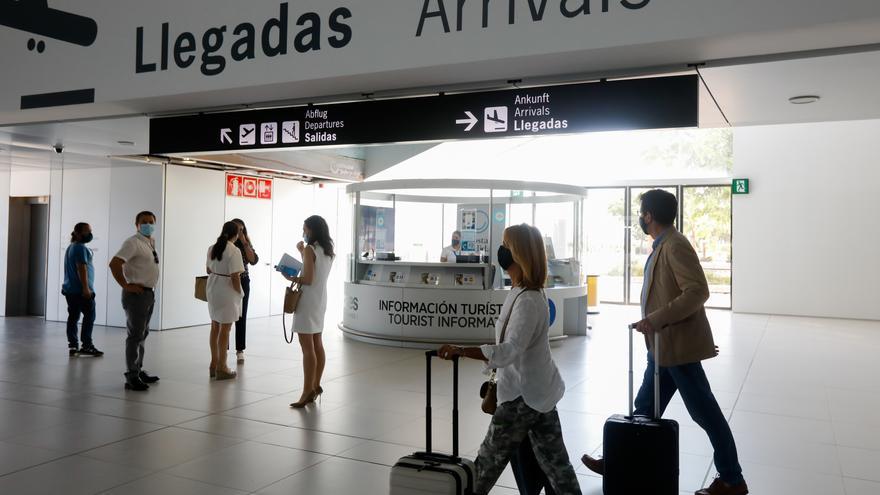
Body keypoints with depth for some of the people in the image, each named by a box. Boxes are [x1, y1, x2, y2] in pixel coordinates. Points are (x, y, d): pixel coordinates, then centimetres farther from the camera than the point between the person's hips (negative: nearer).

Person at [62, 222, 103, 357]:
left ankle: (72, 346, 8)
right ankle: (86, 346, -4)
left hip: (69, 289, 10)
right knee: (89, 316, -4)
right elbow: (82, 268, -20)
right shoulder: (81, 247, -11)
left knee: (73, 317, 7)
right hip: (81, 290, -10)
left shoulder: (70, 247, 21)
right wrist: (86, 288, -23)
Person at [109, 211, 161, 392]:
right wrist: (126, 285, -20)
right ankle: (131, 377, -2)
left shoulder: (151, 242, 12)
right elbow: (114, 264, -25)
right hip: (136, 294, -9)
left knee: (142, 334, 16)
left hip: (149, 293, 9)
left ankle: (139, 371, 26)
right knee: (135, 335, -6)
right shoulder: (133, 243, -15)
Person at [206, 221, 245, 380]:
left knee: (215, 327, 16)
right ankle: (221, 368, 9)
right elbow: (235, 277, -19)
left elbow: (208, 270, 16)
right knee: (225, 330, 1)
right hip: (227, 291, -7)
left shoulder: (212, 248, 6)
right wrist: (239, 293, -8)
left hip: (213, 289, 7)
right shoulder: (234, 251, -17)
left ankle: (214, 364, 25)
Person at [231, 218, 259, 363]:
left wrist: (244, 242, -13)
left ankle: (240, 350, 12)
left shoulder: (246, 244, 5)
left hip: (242, 283, 2)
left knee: (241, 317, 4)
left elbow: (254, 260, -11)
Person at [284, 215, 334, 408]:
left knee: (307, 347, -7)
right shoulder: (328, 251, 10)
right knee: (317, 345, 13)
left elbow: (308, 279, -19)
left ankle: (308, 391, -5)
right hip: (320, 300, 9)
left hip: (308, 301, -9)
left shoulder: (310, 249, -14)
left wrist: (291, 278, -3)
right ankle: (316, 386, 20)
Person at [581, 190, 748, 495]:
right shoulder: (662, 246, 14)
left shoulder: (676, 246, -16)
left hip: (678, 346, -10)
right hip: (663, 346, 10)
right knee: (645, 409, 16)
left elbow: (698, 291, -25)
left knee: (705, 413, 3)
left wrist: (656, 320, -27)